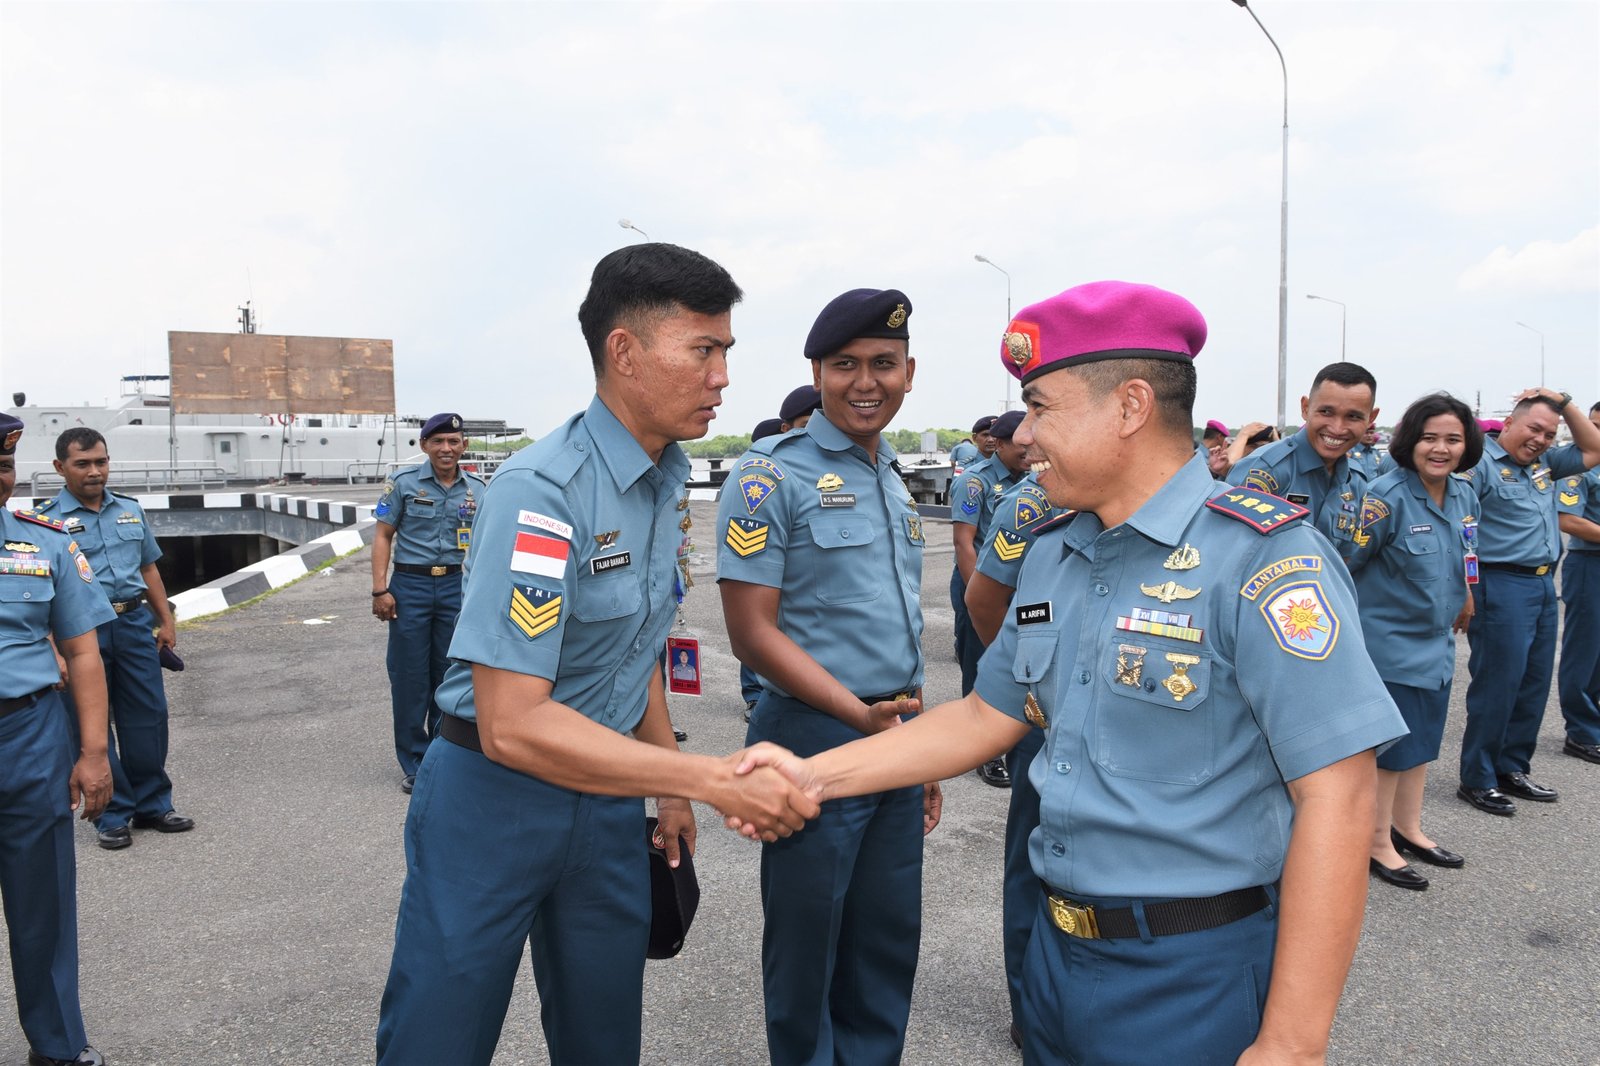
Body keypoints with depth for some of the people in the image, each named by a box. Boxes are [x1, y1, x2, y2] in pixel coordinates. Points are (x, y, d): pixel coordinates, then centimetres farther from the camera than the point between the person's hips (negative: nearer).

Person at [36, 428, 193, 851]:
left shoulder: (130, 510, 11)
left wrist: (166, 621, 13)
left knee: (148, 716, 8)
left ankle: (152, 805, 22)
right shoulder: (48, 520, -4)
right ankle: (112, 816, 16)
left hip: (134, 624, 4)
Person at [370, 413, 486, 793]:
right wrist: (380, 590, -9)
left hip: (457, 586, 2)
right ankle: (414, 764, 13)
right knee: (409, 677, 2)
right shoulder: (404, 483, -2)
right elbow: (383, 536, -1)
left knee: (449, 675, 9)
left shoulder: (477, 489, 6)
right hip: (410, 585, -2)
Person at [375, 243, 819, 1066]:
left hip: (609, 797, 7)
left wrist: (669, 790, 13)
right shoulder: (542, 492, -25)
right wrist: (712, 778, -29)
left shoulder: (667, 481, 1)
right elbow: (511, 725, -29)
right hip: (495, 799, -7)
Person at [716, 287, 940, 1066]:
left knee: (889, 943, 18)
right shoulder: (773, 476, -11)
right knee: (809, 945, 11)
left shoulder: (895, 482, 12)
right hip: (816, 739, -6)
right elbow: (752, 631, -16)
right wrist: (861, 715, -22)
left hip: (896, 738, 7)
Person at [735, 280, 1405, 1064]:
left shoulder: (1263, 558, -19)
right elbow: (986, 716, 11)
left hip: (1194, 978, -7)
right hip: (1057, 951, 7)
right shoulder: (1050, 558, 5)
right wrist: (817, 775, 2)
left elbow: (1334, 798, -21)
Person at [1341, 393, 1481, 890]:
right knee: (1389, 746, 2)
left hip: (1436, 642, 8)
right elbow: (1344, 562, -20)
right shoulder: (1387, 496, -21)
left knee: (1422, 740, 18)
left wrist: (1462, 604, 22)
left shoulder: (1464, 497, 3)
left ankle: (1407, 828, 34)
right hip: (1389, 641, -8)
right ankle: (1377, 843, 17)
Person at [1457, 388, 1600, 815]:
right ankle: (1477, 780, 7)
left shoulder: (1544, 464, 15)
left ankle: (1512, 768, 25)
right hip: (1502, 586, -8)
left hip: (1543, 586, 9)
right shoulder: (1481, 463, -10)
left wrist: (1564, 403, 12)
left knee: (1534, 684, 13)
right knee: (1496, 686, -4)